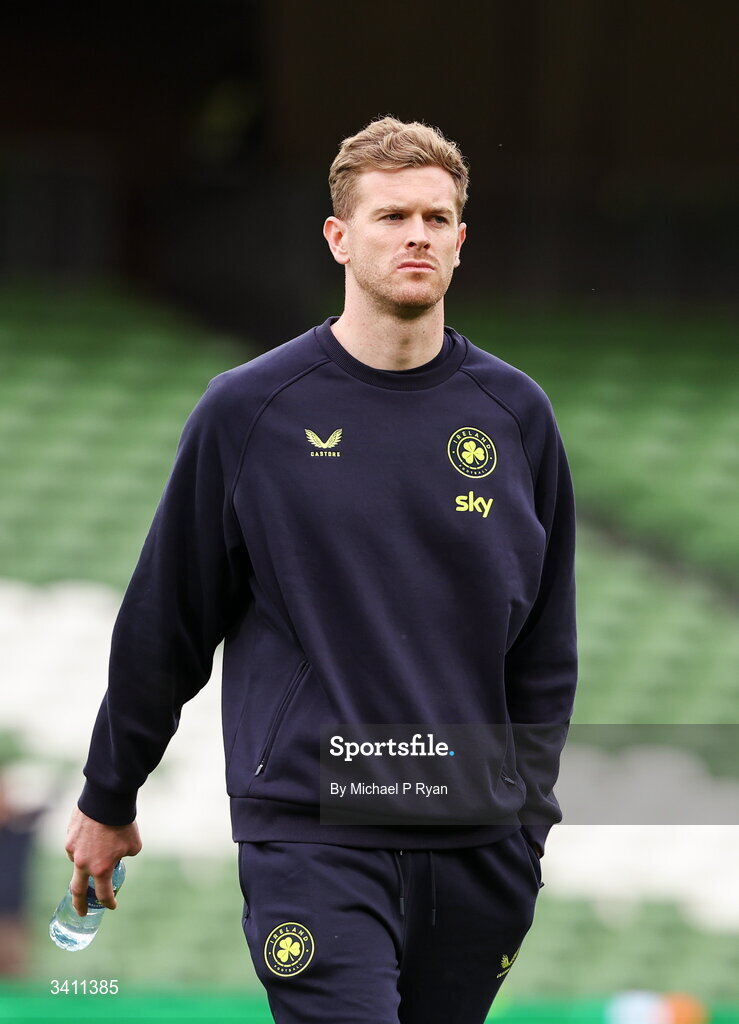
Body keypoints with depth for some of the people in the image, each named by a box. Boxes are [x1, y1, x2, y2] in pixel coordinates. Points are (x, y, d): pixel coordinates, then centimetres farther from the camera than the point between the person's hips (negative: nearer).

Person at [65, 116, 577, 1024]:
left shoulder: (514, 413, 7)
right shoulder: (248, 411, 0)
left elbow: (546, 643, 13)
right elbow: (164, 624, 7)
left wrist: (527, 814, 10)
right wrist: (106, 801, 13)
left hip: (478, 847, 3)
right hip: (311, 838, -3)